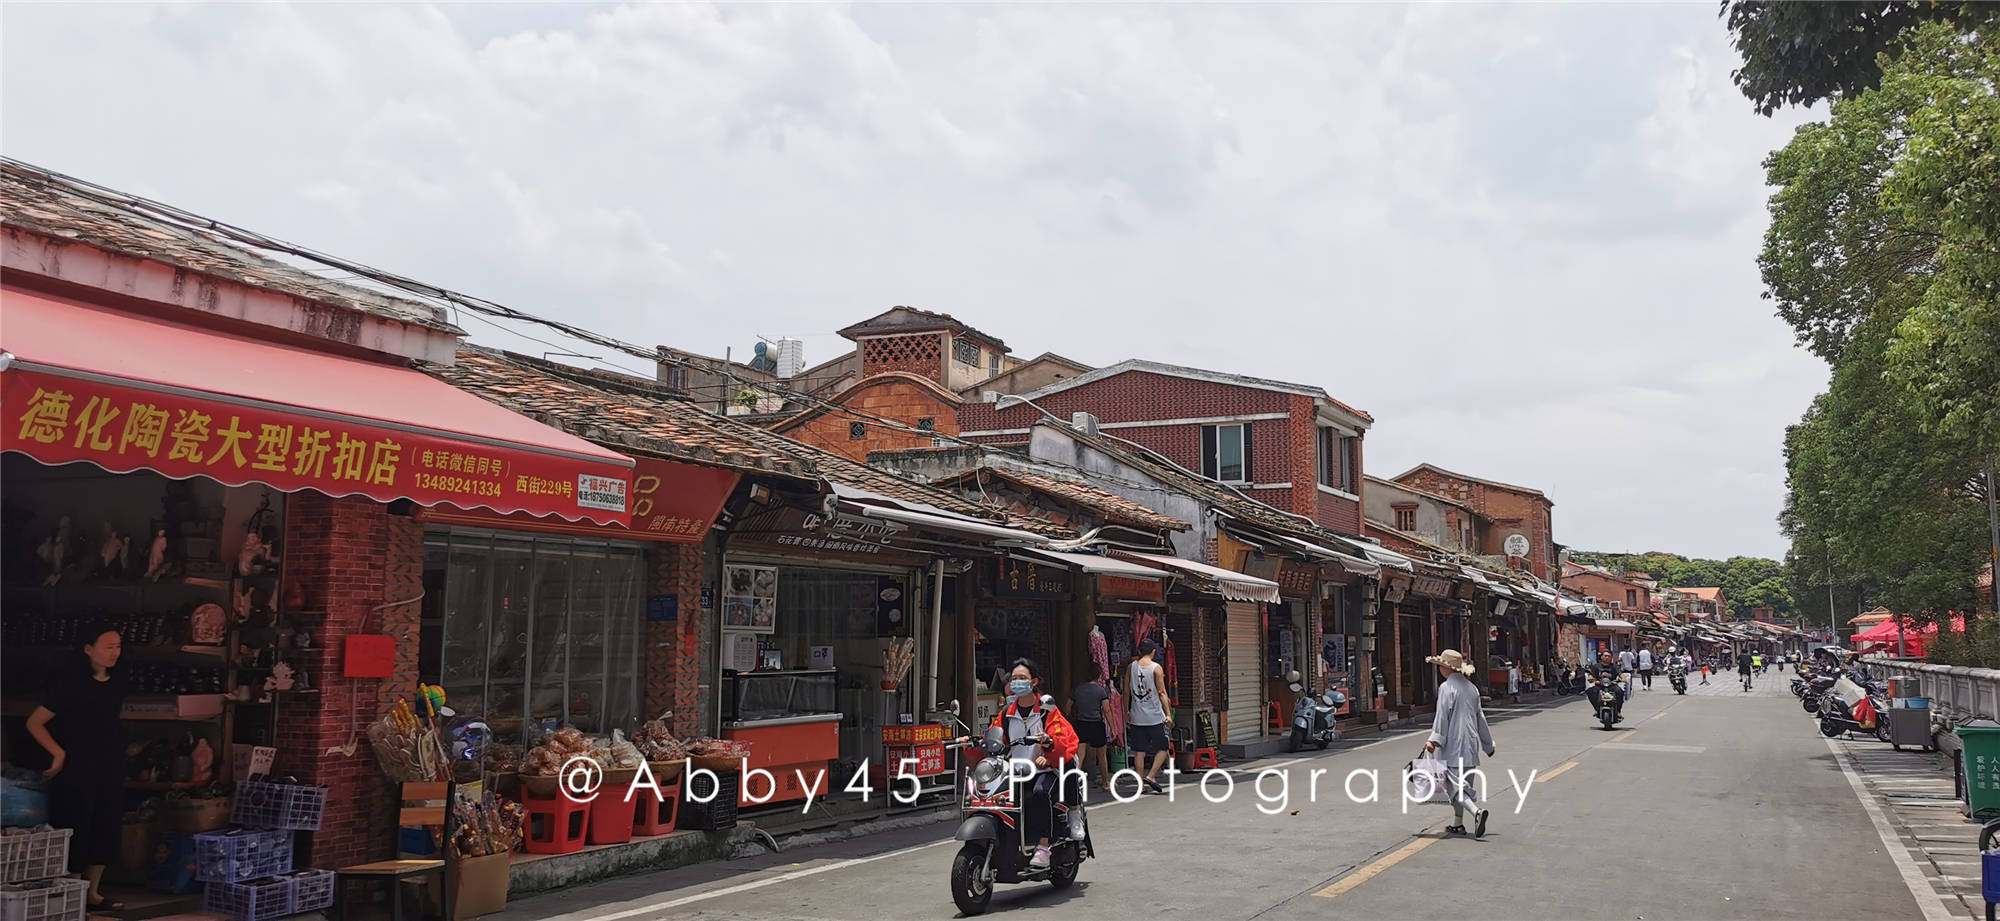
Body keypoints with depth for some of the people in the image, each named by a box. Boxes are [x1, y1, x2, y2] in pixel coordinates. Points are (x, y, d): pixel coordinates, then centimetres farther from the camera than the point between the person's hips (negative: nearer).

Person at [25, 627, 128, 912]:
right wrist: (58, 752, -17)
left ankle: (93, 893, 19)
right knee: (74, 826, -5)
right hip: (75, 764, -7)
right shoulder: (69, 680, -14)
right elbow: (35, 723, -11)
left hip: (109, 765, 7)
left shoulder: (117, 680, 5)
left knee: (107, 826, 9)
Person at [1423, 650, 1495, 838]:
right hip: (1470, 744, 8)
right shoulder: (1471, 687, 13)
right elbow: (1480, 717, 19)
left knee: (1455, 784, -9)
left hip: (1453, 745, -8)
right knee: (1463, 783, 14)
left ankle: (1476, 811, -30)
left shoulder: (1446, 687, -10)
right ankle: (1458, 824, 18)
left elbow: (1442, 715, -17)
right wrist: (1487, 743, 26)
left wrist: (1435, 740, -19)